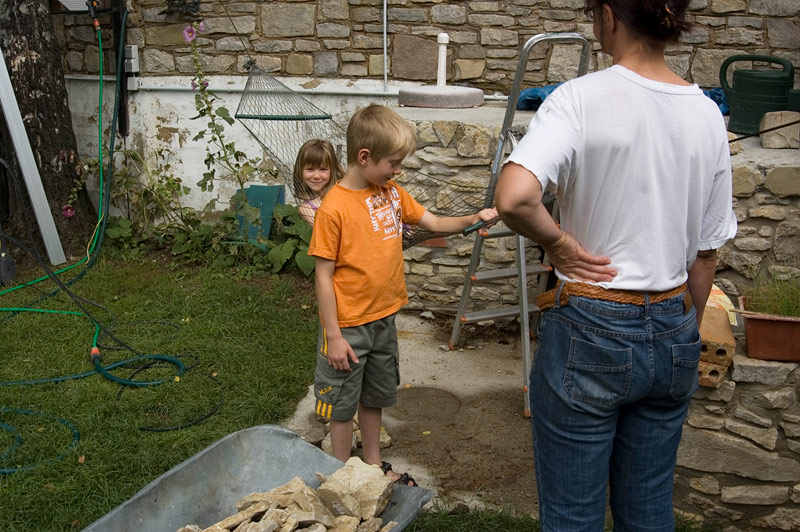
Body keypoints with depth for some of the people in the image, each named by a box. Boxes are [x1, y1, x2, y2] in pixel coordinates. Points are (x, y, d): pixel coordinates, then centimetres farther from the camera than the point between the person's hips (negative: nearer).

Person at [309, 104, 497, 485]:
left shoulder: (392, 194, 2)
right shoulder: (334, 208, -19)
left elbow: (434, 223, 11)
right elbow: (324, 277, -17)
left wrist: (473, 219, -7)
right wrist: (334, 337, -16)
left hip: (384, 319, 7)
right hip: (348, 326, -7)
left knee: (374, 398, 22)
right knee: (343, 406, 10)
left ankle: (374, 465, 39)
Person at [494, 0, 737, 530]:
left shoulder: (582, 98, -15)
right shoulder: (707, 114, 1)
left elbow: (514, 197, -33)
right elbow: (706, 252, 8)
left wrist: (559, 242, -13)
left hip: (590, 332, -5)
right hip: (673, 333, 6)